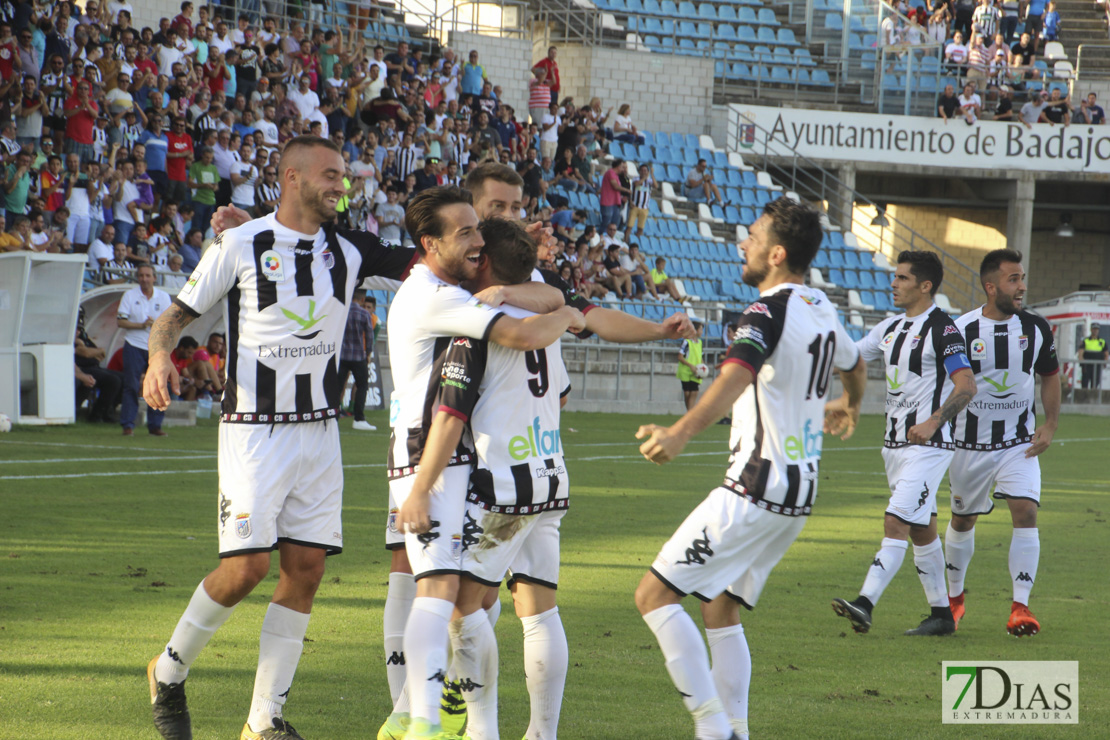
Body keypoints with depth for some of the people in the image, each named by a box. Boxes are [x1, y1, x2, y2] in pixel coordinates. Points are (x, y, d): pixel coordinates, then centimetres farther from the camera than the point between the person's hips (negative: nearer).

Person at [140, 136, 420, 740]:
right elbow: (178, 313, 0)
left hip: (319, 430, 5)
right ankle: (169, 672, 12)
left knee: (305, 570, 0)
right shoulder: (241, 245, -5)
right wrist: (159, 356, -21)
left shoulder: (349, 251, 7)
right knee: (246, 568, -12)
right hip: (253, 432, -5)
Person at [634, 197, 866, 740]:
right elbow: (854, 366, 34)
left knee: (655, 595, -8)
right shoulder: (823, 311, 12)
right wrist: (849, 412, 57)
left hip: (757, 488, -9)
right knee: (720, 609, 18)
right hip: (801, 491, 9)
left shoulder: (768, 312, -15)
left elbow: (737, 376, -35)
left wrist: (682, 432, -50)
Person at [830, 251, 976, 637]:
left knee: (896, 522, -17)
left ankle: (865, 604, -26)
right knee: (921, 530, 12)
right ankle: (941, 613, 19)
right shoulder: (890, 328, 13)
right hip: (895, 443, 9)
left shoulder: (942, 329, -11)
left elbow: (966, 385, -17)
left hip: (927, 445, -9)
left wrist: (933, 423, -26)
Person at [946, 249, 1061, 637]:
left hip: (1020, 443, 1)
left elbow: (1050, 376, 11)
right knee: (963, 520, 13)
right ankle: (954, 597, 36)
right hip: (970, 444, -1)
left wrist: (1050, 425, 1)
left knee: (1025, 513, -17)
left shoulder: (1036, 328, -3)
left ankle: (1020, 606, -16)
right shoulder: (961, 331, -12)